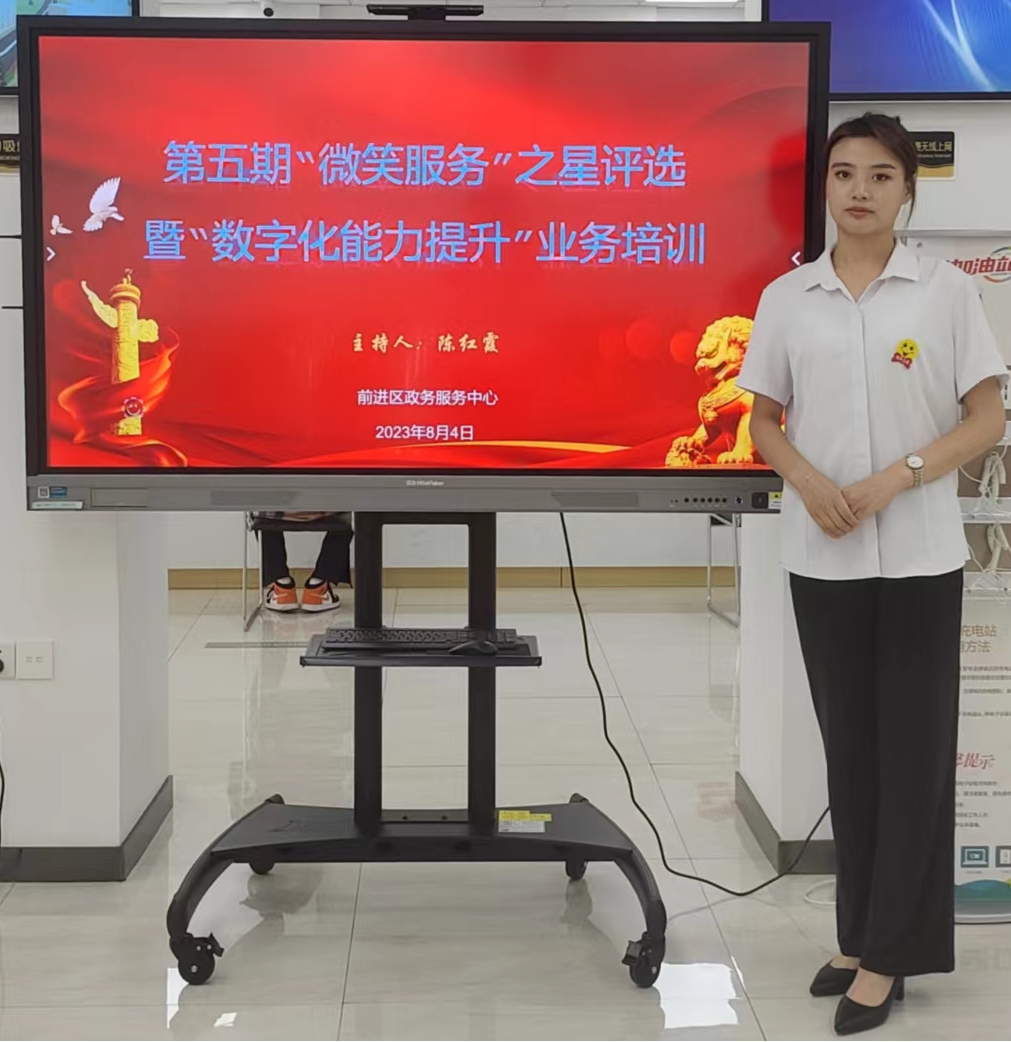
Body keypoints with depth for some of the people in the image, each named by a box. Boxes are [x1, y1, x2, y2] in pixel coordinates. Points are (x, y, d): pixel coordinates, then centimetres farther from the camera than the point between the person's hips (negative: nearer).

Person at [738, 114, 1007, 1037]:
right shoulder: (787, 297, 4)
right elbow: (764, 423, 7)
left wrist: (896, 477, -16)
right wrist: (810, 481, -13)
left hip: (919, 556, -2)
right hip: (821, 558, 2)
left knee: (912, 748, 2)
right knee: (849, 747, 10)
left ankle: (888, 952, 10)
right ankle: (861, 935, 21)